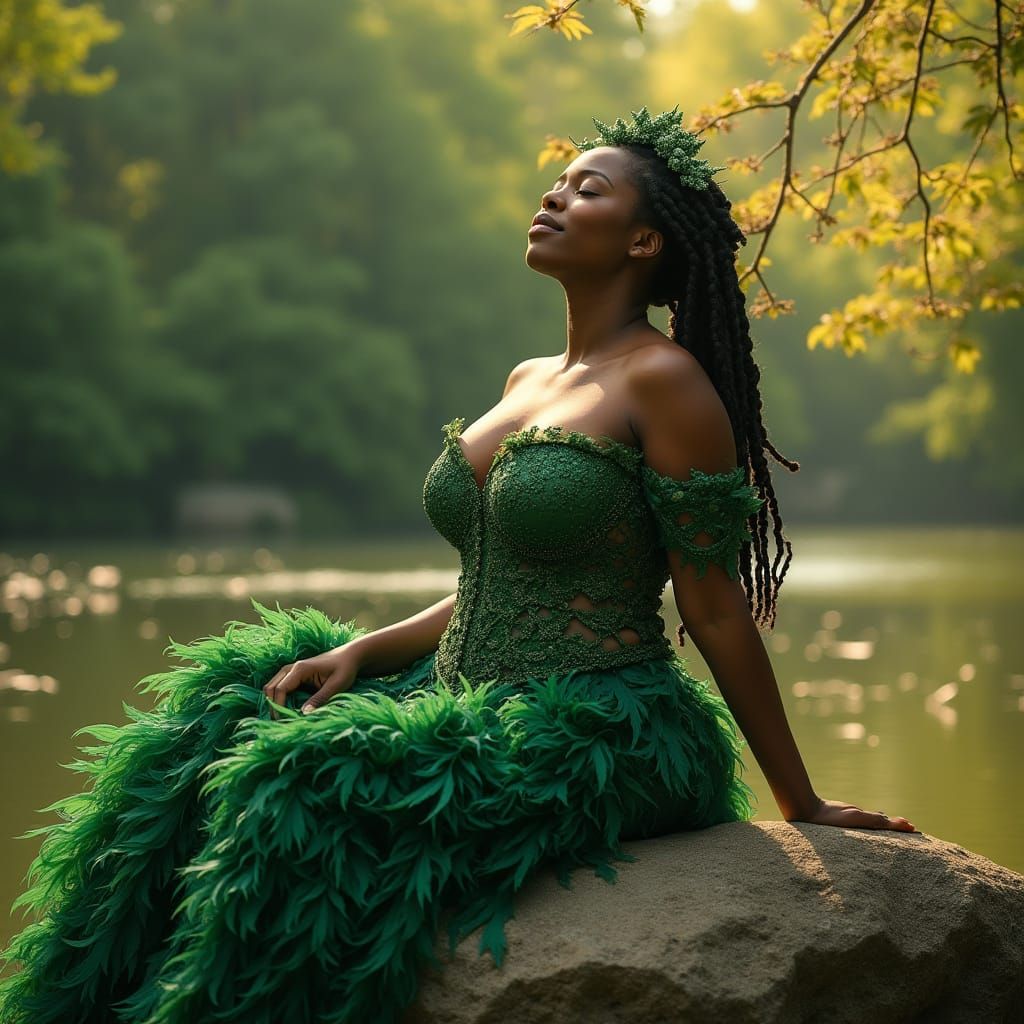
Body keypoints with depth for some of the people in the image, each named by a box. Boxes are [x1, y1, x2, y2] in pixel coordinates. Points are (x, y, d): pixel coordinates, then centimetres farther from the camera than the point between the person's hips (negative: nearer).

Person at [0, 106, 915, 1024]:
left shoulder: (663, 381, -10)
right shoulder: (528, 382, 16)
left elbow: (718, 614, -8)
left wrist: (803, 807, -4)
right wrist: (359, 651, 5)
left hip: (601, 737, -9)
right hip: (477, 705, 9)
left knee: (311, 801, -26)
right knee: (227, 716, -3)